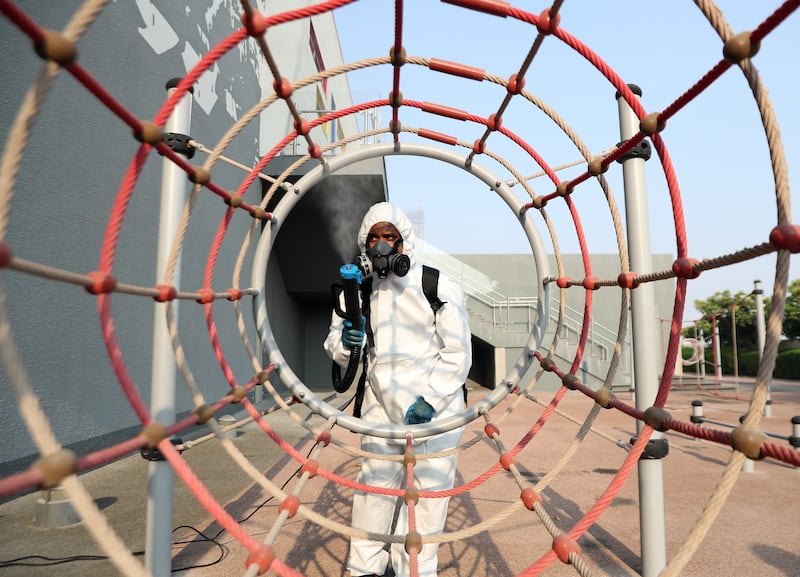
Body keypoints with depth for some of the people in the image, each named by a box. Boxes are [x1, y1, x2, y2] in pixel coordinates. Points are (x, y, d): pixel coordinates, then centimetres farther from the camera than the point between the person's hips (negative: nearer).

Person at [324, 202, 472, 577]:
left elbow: (458, 353, -9)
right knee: (373, 489, 13)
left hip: (436, 410, -3)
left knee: (427, 495, 5)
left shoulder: (438, 285, -9)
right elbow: (334, 345, 8)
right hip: (380, 408, 4)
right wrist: (346, 343, -16)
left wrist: (430, 400, -18)